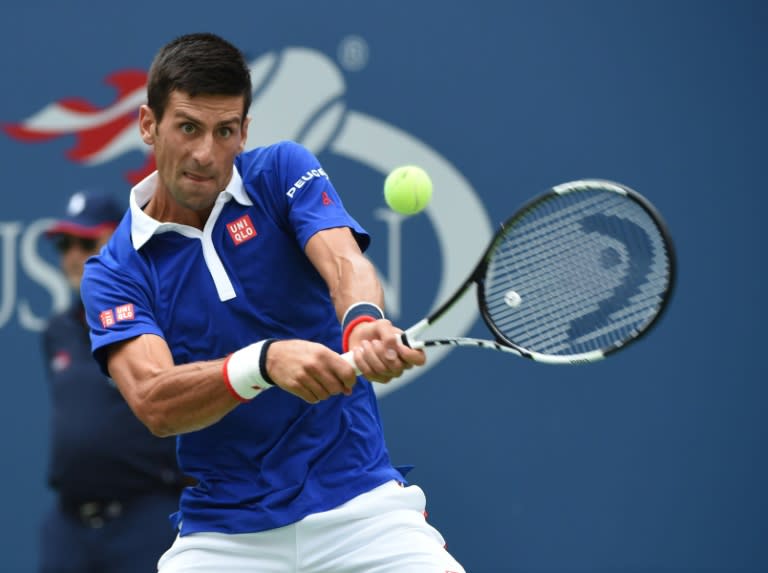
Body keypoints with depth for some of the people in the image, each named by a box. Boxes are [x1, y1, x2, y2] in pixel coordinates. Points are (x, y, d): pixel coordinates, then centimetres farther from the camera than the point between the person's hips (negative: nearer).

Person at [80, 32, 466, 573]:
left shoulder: (284, 171, 3)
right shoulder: (115, 272, 0)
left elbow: (344, 262, -15)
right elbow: (153, 403, -16)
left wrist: (364, 322, -40)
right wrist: (266, 361, -35)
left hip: (357, 498, 0)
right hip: (224, 529, 0)